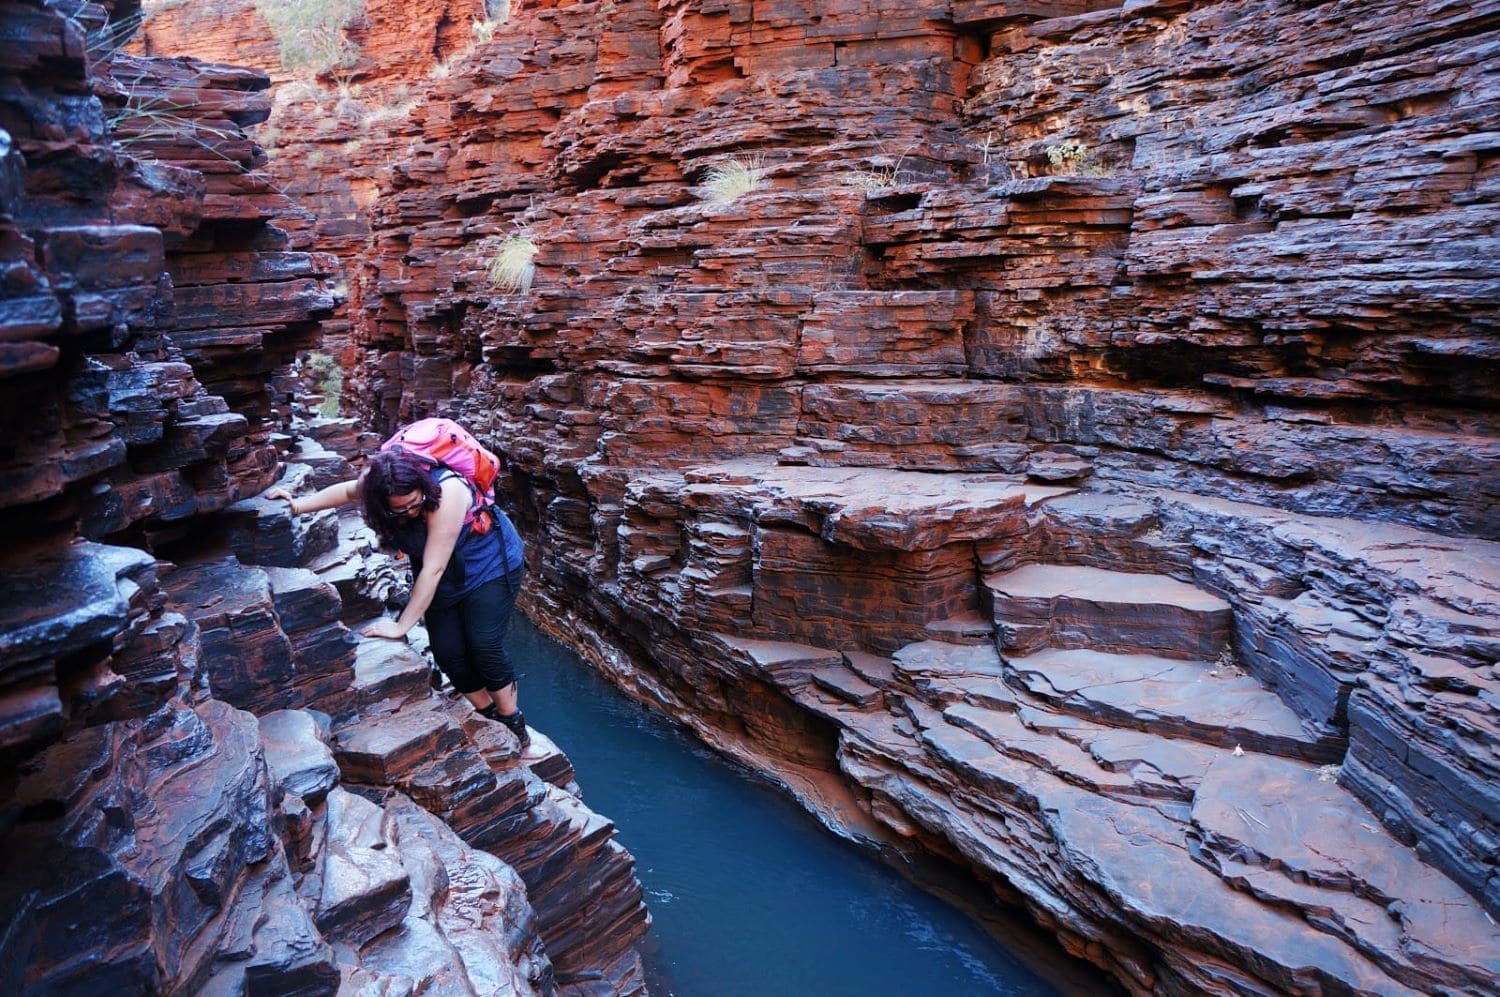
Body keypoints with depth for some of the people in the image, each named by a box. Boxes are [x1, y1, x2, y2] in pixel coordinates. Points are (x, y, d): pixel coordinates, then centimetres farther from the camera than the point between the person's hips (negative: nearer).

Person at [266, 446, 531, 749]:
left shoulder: (446, 491, -38)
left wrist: (402, 625, -29)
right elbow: (349, 490, 9)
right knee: (447, 653, -2)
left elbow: (433, 569, -34)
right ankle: (488, 715, 20)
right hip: (444, 581, 6)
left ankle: (513, 724, 7)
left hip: (489, 567, -6)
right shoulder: (376, 484, -19)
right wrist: (299, 505, 3)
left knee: (485, 647, -14)